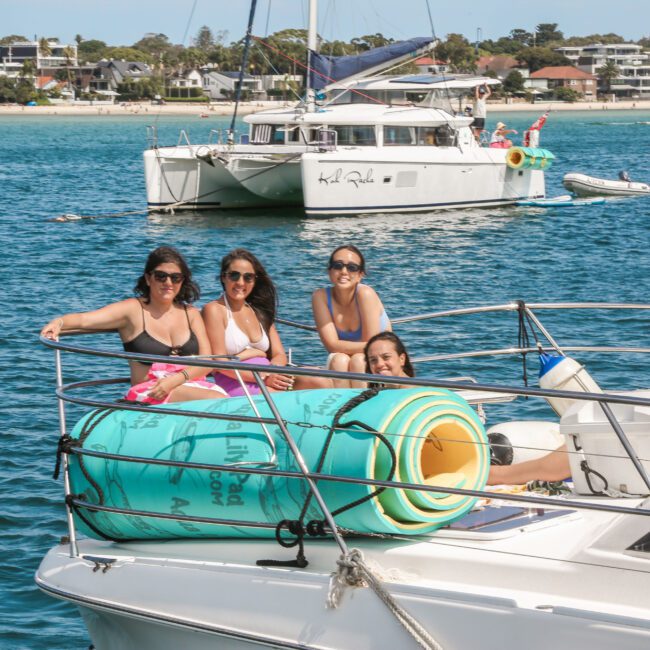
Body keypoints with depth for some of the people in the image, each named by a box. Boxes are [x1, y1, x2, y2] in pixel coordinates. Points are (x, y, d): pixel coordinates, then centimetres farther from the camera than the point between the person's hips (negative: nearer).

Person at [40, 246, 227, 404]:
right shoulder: (133, 310, 3)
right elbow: (84, 319, -10)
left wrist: (175, 380, -11)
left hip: (195, 385, 5)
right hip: (150, 393, -5)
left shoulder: (191, 314, 15)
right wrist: (59, 322, -32)